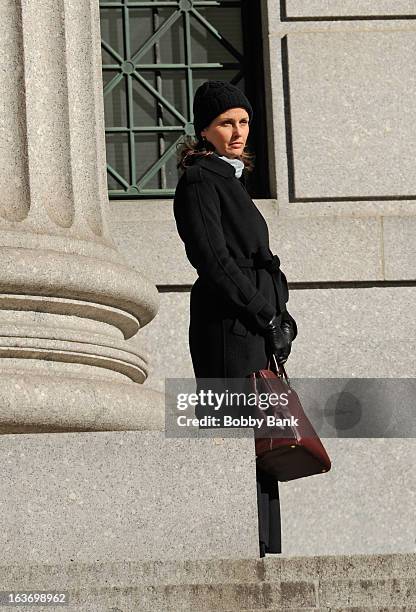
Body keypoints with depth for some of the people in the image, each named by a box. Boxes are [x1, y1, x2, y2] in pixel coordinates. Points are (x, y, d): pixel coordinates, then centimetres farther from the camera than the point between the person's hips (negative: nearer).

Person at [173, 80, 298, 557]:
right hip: (229, 327, -9)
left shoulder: (230, 179, 22)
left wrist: (279, 317, 9)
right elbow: (214, 260, -14)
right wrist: (269, 317, -14)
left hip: (255, 329, 9)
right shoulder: (200, 180, -6)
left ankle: (262, 556, 8)